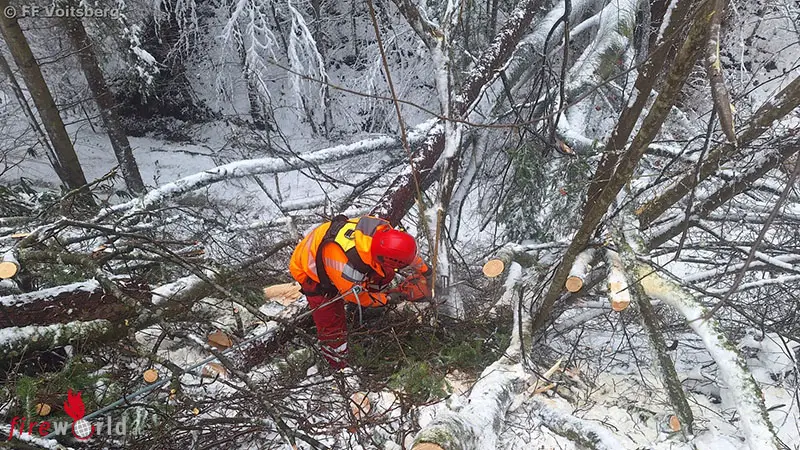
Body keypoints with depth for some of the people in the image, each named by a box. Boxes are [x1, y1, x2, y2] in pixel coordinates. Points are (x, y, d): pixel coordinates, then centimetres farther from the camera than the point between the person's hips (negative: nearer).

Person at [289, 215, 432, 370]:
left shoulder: (382, 229, -29)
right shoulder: (348, 270, -44)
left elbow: (407, 249, -5)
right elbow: (359, 298, -20)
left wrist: (425, 272, 4)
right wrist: (394, 295, -12)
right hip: (312, 272, -6)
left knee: (385, 274, -2)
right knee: (332, 325, -5)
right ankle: (340, 366, 20)